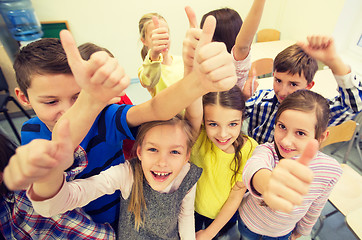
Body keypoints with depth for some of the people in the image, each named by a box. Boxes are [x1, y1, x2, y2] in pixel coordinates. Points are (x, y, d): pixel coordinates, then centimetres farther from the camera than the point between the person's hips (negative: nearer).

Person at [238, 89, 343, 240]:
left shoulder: (331, 171, -24)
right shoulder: (267, 151, -34)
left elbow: (315, 207, -5)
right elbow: (254, 165, -60)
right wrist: (267, 182, -82)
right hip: (248, 223, -1)